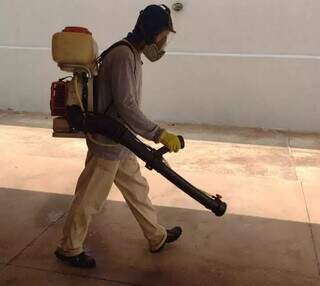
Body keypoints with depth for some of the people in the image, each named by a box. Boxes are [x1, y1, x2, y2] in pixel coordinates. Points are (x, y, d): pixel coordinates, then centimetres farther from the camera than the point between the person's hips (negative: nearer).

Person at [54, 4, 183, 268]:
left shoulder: (132, 55, 11)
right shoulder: (123, 56, -21)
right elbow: (126, 107, -27)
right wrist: (160, 134, -25)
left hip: (120, 144, 10)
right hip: (108, 144, -10)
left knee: (137, 189, 19)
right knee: (90, 199, 5)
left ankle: (157, 237, 35)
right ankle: (69, 249, 24)